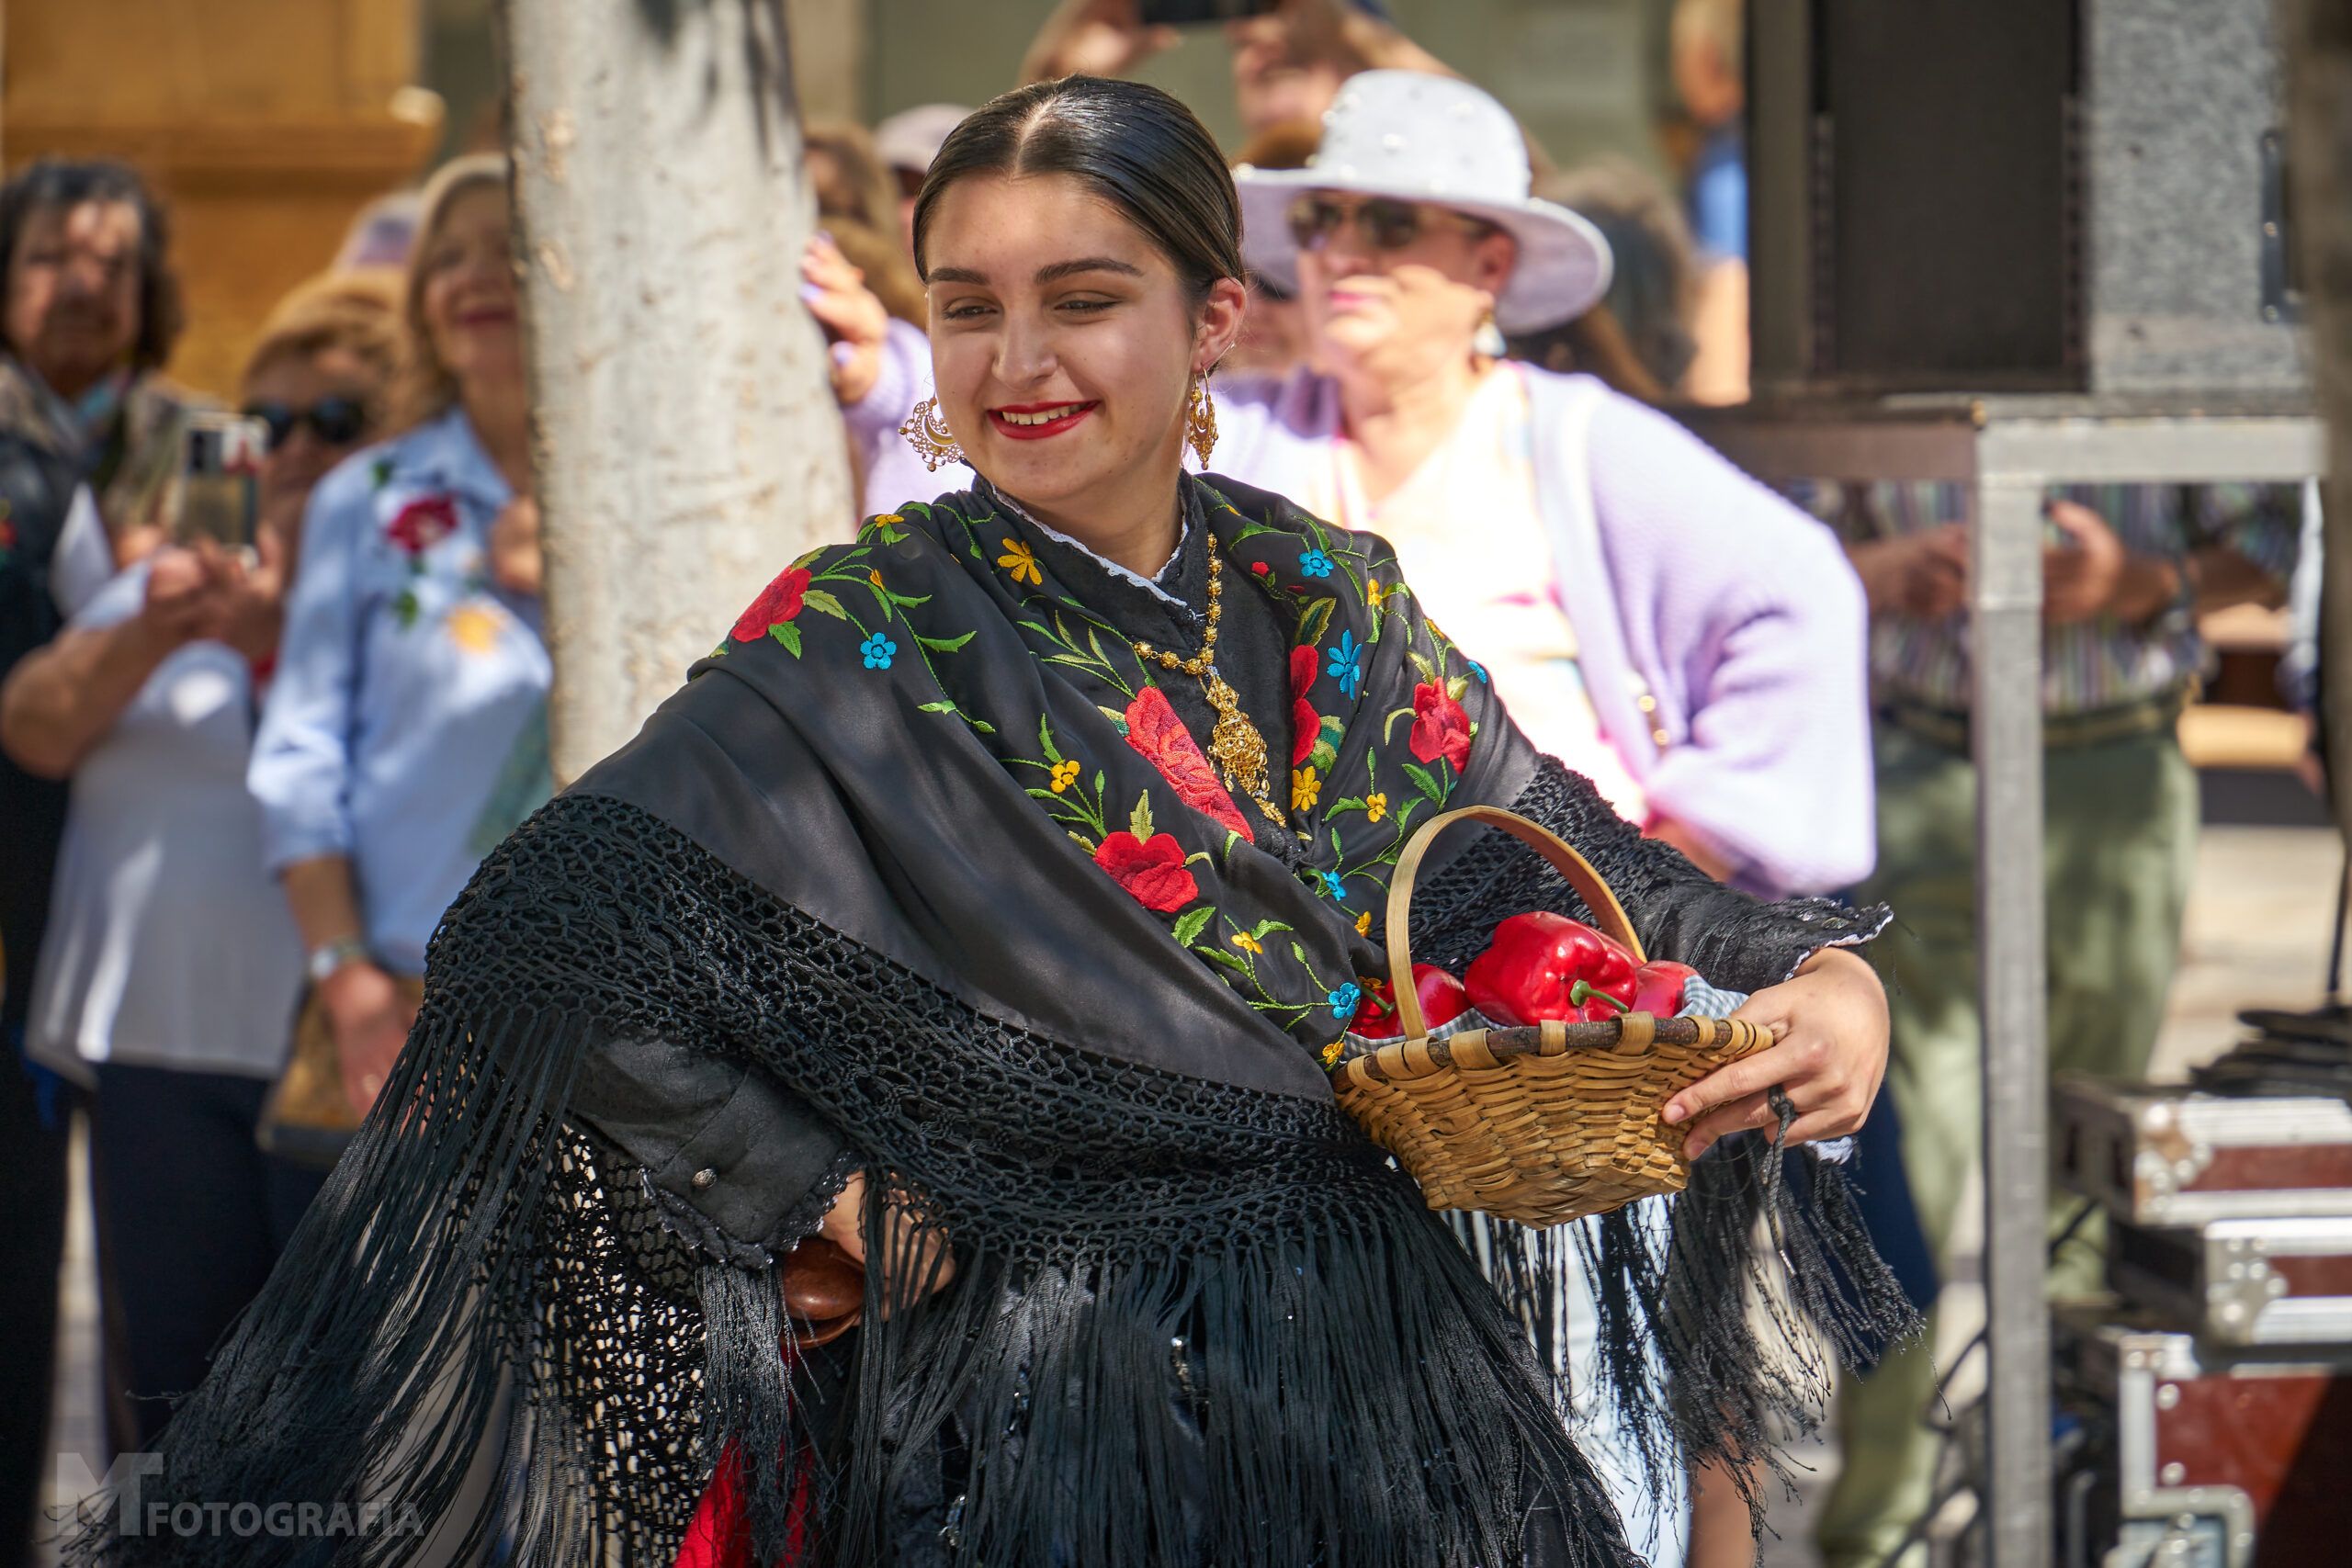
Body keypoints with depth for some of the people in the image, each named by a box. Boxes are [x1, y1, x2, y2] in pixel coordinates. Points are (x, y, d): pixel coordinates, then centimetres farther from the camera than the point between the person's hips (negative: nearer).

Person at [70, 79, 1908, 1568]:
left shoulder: (1331, 601, 6)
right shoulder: (868, 640, -10)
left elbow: (1566, 864, 12)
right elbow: (553, 945, -19)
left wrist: (1823, 979, -5)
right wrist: (817, 1196, -19)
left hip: (1377, 1383, 5)